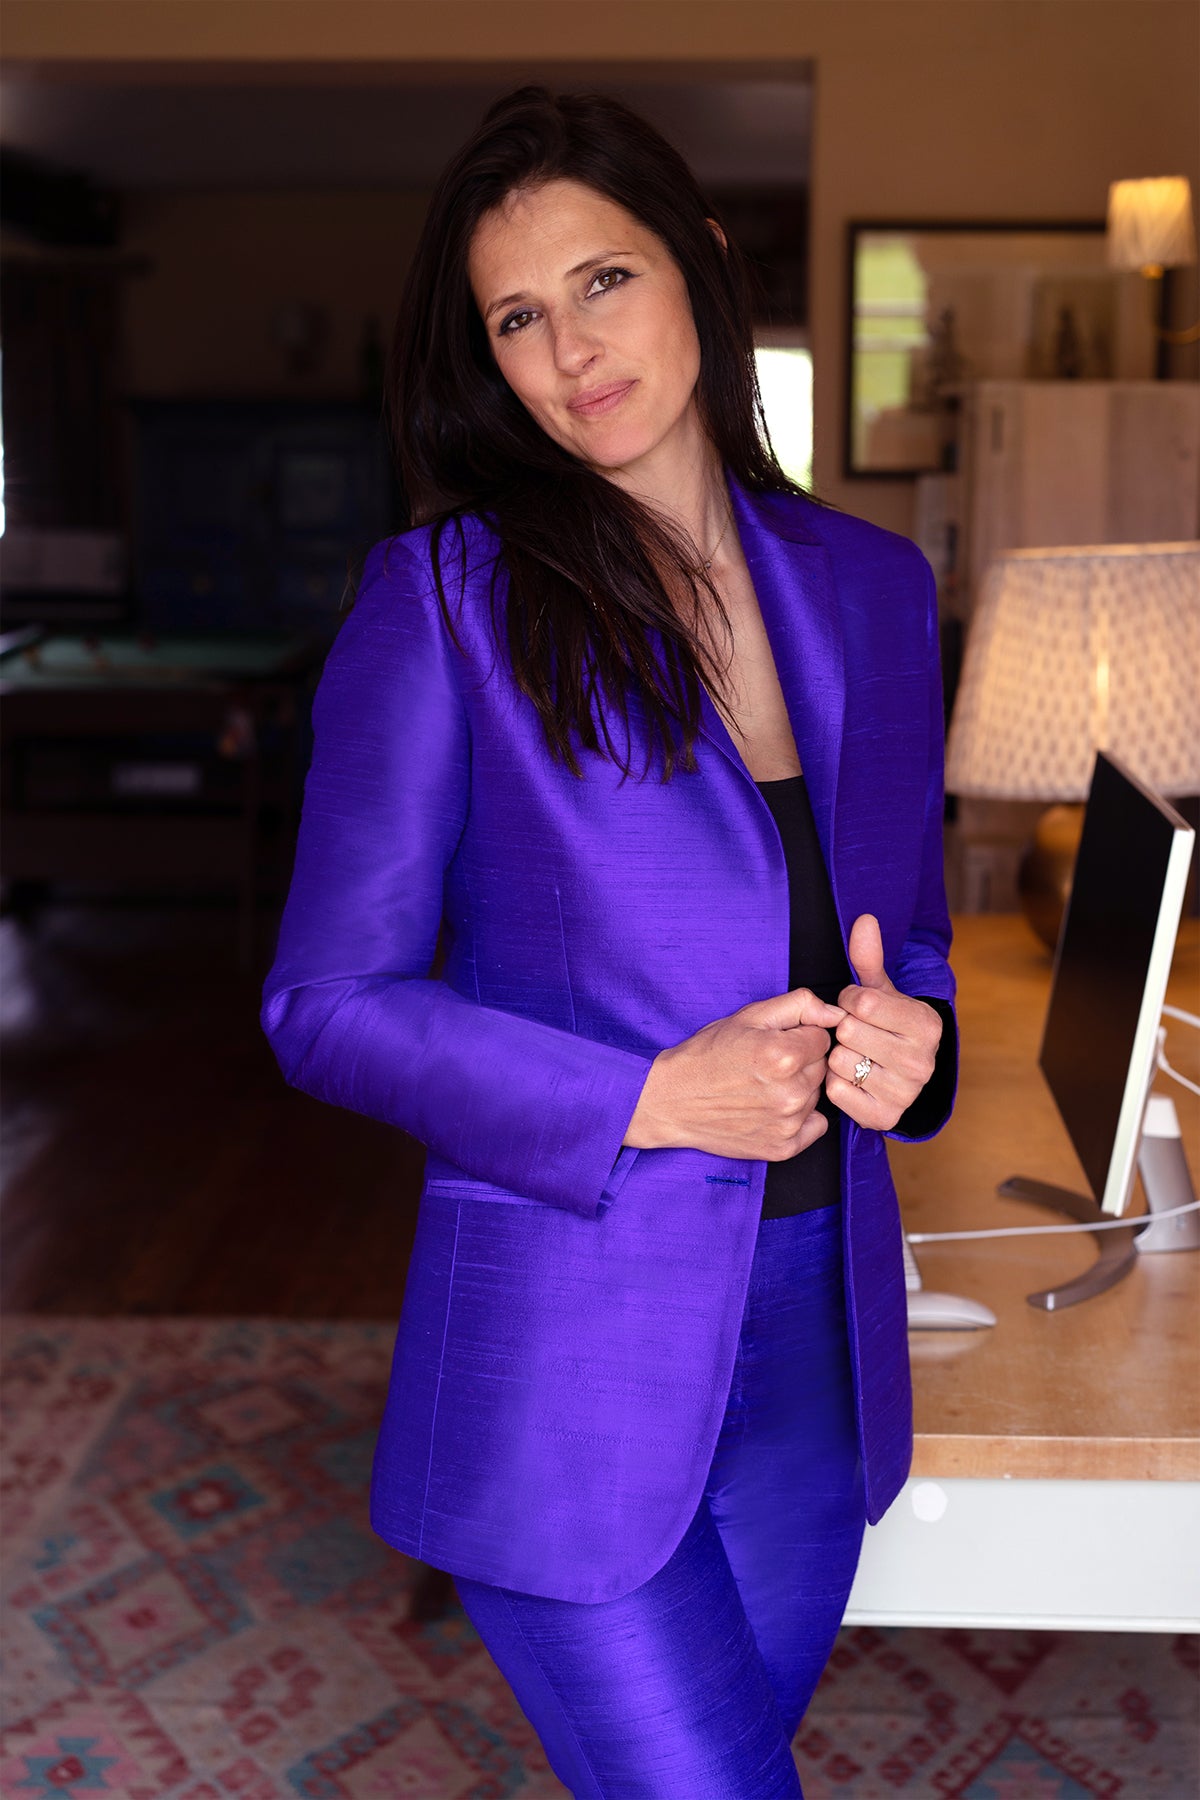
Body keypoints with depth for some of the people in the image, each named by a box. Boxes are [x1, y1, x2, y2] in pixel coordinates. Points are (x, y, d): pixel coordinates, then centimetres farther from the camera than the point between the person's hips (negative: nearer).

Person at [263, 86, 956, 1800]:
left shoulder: (871, 586, 5)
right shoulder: (441, 599, -9)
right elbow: (328, 1001, -8)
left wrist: (906, 1034, -8)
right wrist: (650, 1099, -19)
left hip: (816, 1335, 5)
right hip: (569, 1353, -5)